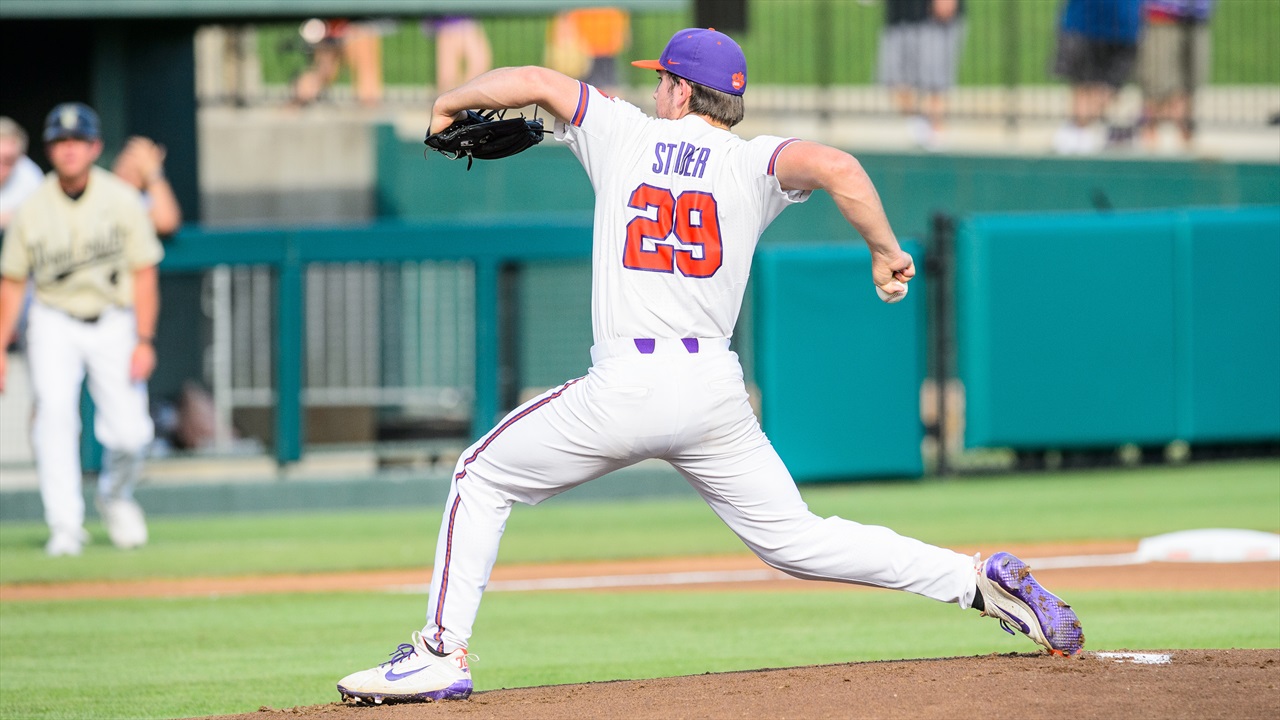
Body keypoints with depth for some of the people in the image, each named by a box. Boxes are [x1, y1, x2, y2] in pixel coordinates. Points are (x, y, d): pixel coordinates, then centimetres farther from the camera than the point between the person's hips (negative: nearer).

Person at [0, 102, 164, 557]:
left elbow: (143, 274, -5)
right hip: (55, 324, 0)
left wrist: (144, 341, -12)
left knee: (128, 431, -7)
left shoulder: (121, 200, -7)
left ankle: (115, 497, 27)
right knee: (54, 412, -22)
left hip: (113, 321, 0)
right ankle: (65, 527, -18)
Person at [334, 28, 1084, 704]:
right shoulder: (752, 164, 8)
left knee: (483, 479, 15)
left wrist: (450, 104, 27)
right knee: (794, 538, 12)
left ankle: (443, 653, 5)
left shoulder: (626, 133, 9)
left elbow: (537, 80, 10)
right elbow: (835, 166, -11)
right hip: (716, 391, 3)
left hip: (626, 387, -3)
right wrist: (885, 252, 0)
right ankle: (979, 581, -1)